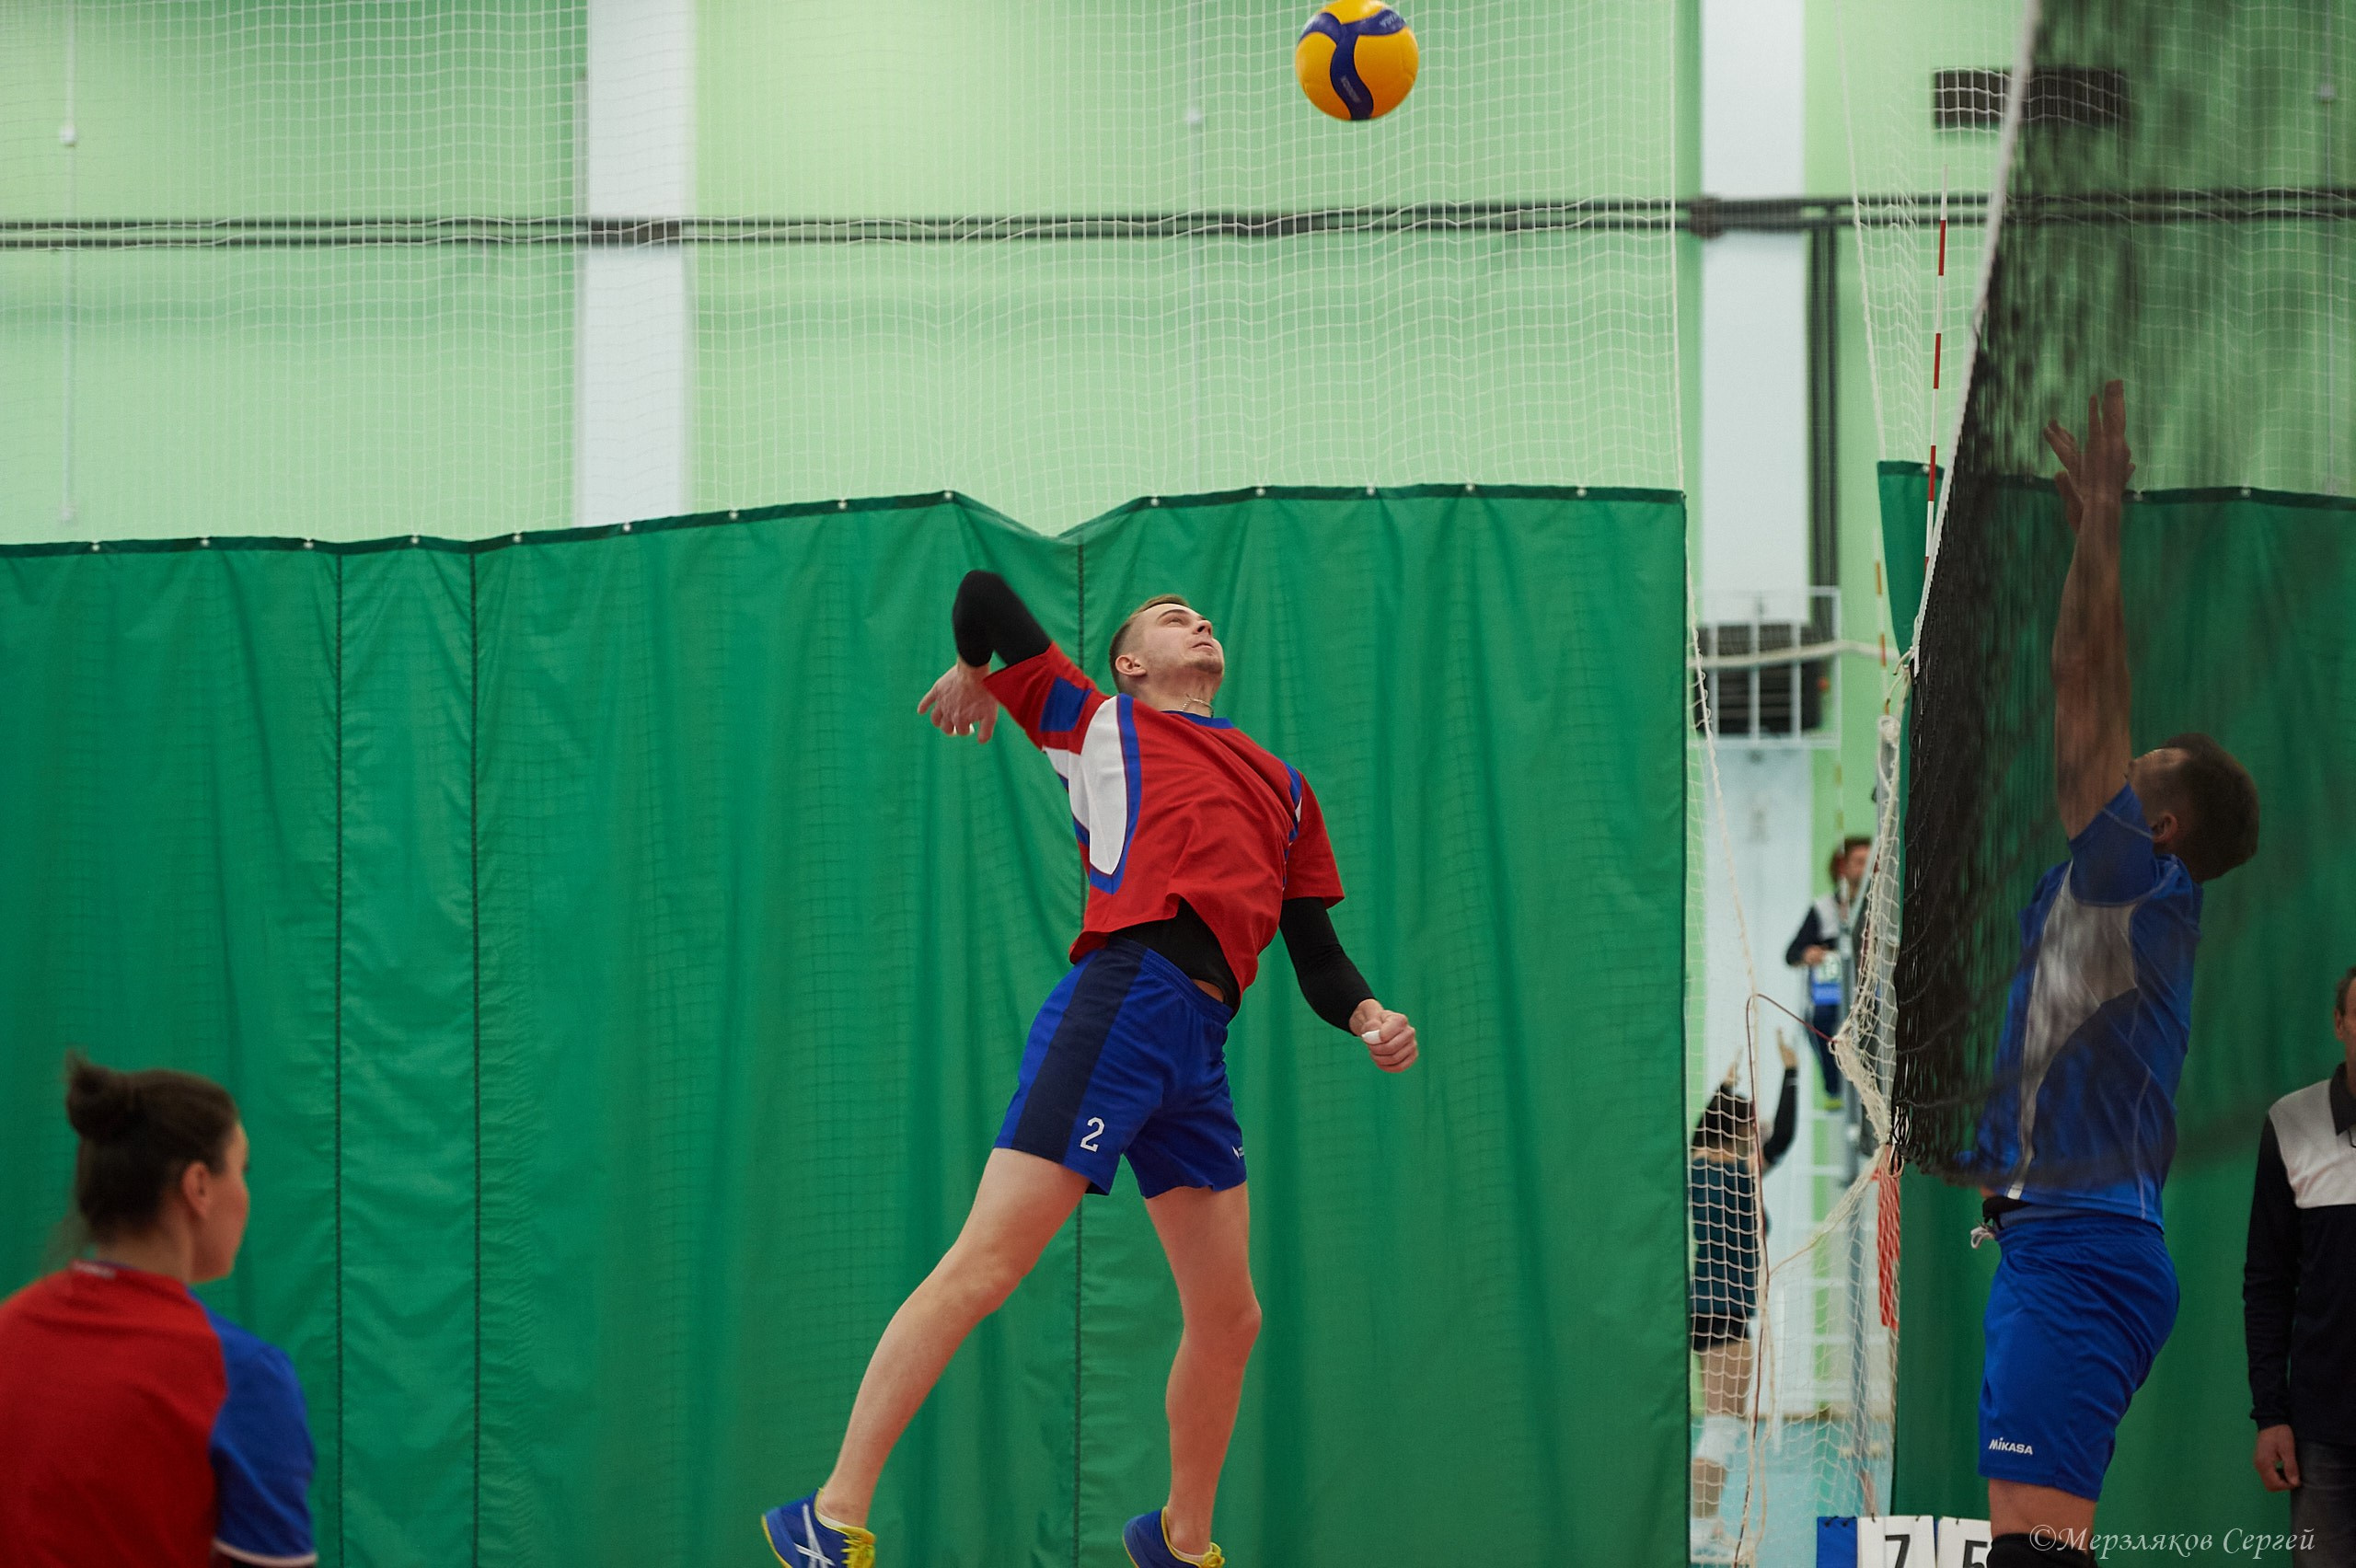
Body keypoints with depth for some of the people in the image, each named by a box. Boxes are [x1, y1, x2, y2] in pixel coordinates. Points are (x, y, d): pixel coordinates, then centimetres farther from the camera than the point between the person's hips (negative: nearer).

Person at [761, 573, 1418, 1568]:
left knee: (1228, 1319, 10)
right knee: (984, 1267, -15)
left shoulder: (1281, 789, 27)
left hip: (1200, 1051, 6)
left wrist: (1368, 1017, 3)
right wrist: (973, 675, 29)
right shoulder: (1102, 723, 13)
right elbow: (983, 594, 11)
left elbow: (1315, 953, 22)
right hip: (1120, 1003, -6)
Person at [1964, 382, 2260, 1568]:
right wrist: (2089, 528, 27)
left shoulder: (2140, 881, -5)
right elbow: (2093, 703, 25)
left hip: (2078, 1254, -11)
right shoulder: (2124, 895, 19)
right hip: (2058, 1241, 11)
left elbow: (2084, 689, -8)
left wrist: (2100, 525, -1)